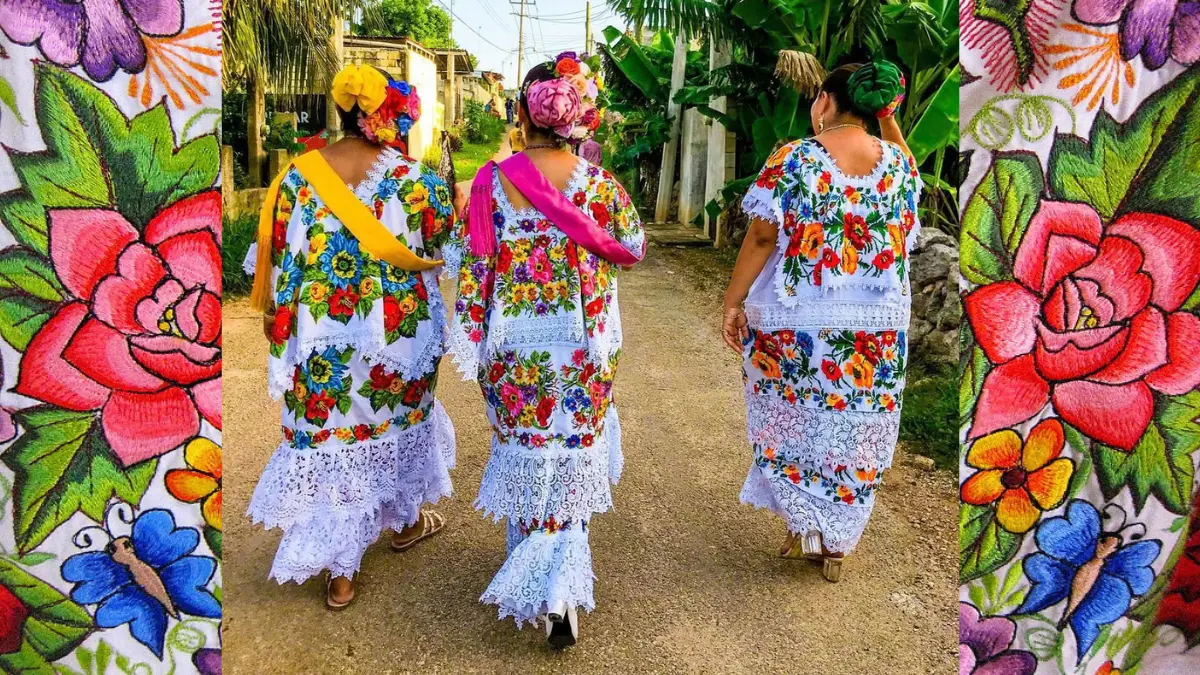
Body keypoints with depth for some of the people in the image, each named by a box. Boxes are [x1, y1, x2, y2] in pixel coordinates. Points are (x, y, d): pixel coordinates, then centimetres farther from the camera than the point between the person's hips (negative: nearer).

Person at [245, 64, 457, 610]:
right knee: (399, 420, 22)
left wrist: (279, 321, 9)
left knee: (328, 434, 10)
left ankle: (339, 571, 19)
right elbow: (443, 241, 2)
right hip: (398, 332, 0)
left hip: (323, 338, 1)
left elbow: (281, 261, -2)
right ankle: (405, 520, 43)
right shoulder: (413, 177, -10)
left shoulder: (300, 175, -6)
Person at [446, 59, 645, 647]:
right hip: (584, 343, 0)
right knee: (574, 453, 12)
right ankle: (561, 592, 8)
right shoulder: (597, 180, -6)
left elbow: (474, 264, -6)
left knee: (522, 450, 17)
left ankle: (530, 569, 32)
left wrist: (470, 341, 1)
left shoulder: (493, 179, -7)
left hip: (513, 342, 0)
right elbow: (633, 247, 5)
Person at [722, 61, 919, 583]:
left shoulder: (790, 159, -10)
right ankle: (836, 544, 26)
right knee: (855, 435, 15)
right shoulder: (900, 163, 1)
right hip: (878, 330, 3)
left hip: (793, 324, -3)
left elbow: (761, 238, -13)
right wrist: (888, 120, 16)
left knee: (791, 422, 18)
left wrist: (733, 303, -5)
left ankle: (804, 525, 21)